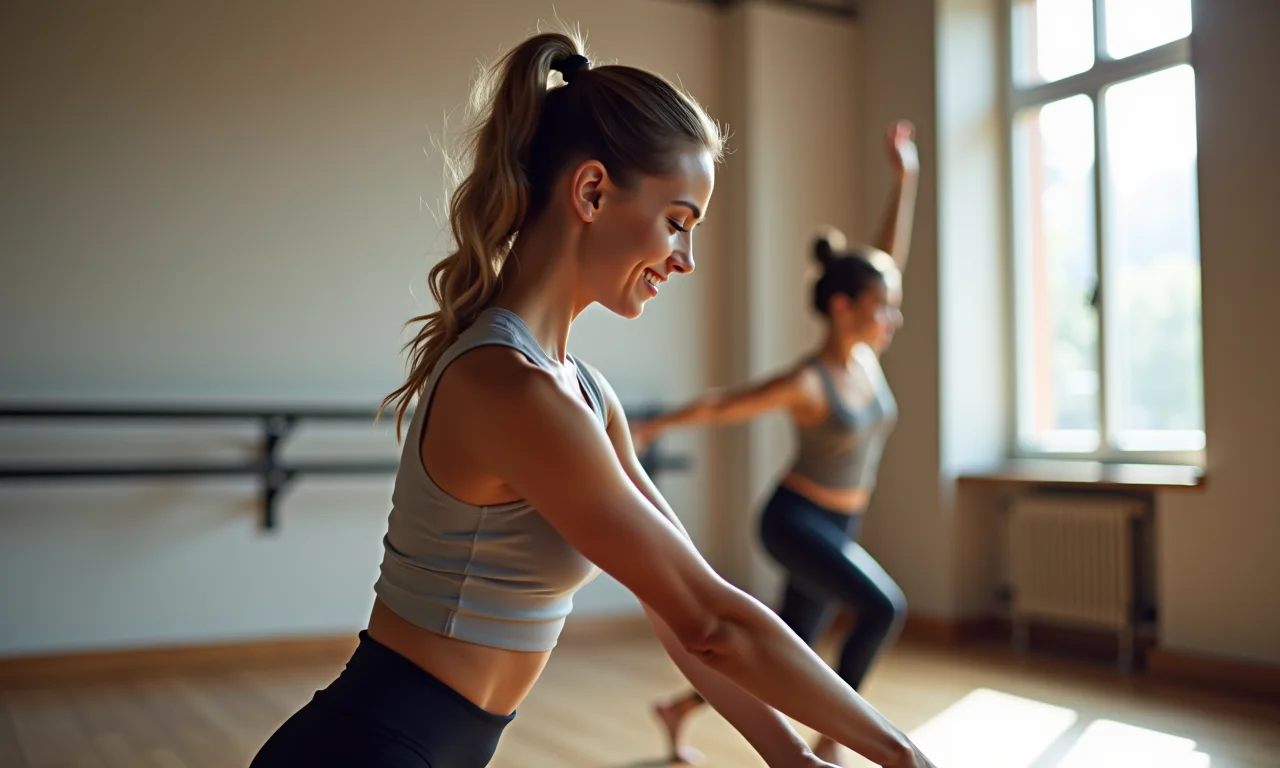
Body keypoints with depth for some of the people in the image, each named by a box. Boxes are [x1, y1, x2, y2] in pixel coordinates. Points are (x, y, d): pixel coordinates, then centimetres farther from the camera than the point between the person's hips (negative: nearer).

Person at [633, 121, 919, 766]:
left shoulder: (865, 356, -4)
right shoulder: (807, 384, -23)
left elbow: (890, 256, 0)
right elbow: (719, 406, -13)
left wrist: (905, 176, -1)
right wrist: (651, 428, -7)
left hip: (839, 526, 8)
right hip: (795, 521, -8)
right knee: (884, 607, -24)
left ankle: (679, 709, 33)